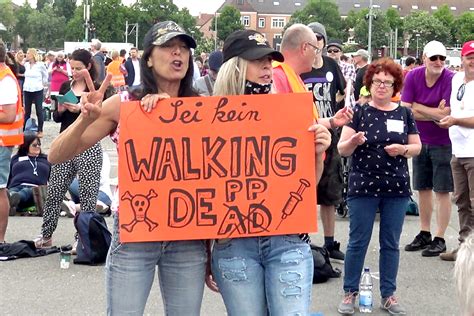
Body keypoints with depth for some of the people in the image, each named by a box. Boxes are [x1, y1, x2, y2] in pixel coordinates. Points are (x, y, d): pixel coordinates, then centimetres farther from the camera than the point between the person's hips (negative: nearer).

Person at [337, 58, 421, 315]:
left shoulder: (404, 114, 6)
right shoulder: (359, 112, -2)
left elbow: (417, 147, 10)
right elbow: (342, 149, -4)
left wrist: (402, 149, -11)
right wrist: (353, 142, -25)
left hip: (397, 189, 3)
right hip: (363, 187, -2)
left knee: (391, 243, 10)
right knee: (358, 242, 3)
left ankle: (388, 295, 20)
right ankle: (350, 293, 15)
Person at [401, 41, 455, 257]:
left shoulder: (451, 79, -16)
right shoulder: (413, 76, -5)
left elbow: (446, 114, -23)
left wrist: (417, 106, -15)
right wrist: (435, 114, -18)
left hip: (443, 143, -4)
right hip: (420, 141, 5)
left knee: (442, 191, 1)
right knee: (423, 189, 14)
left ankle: (440, 239, 10)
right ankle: (424, 234, 27)